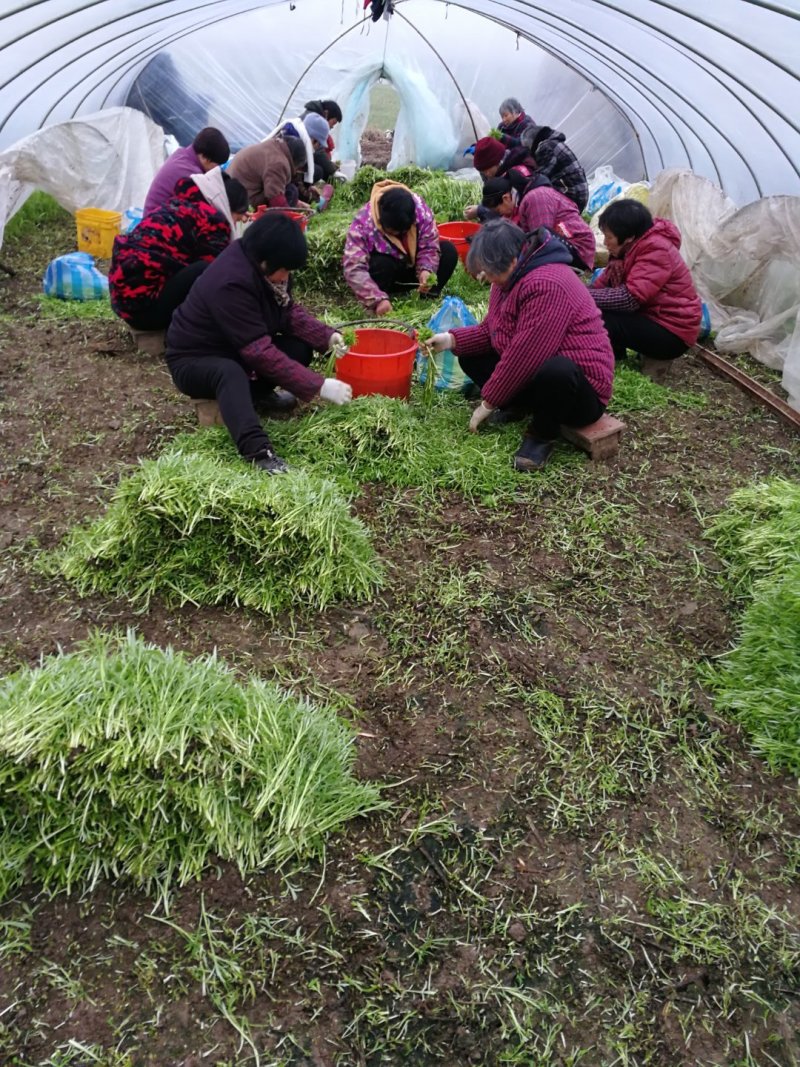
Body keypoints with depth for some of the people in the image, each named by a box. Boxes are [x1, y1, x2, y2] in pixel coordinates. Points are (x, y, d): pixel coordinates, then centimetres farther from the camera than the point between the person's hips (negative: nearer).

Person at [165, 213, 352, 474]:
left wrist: (327, 336, -17)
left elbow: (289, 311, 1)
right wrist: (318, 386, -37)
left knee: (301, 346, -10)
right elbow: (260, 352, -36)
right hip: (194, 361, -8)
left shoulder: (261, 265, -9)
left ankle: (256, 393, 5)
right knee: (230, 372, -42)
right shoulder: (231, 282, -33)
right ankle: (258, 451, -53)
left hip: (235, 351, 8)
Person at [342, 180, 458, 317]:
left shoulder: (420, 209, -23)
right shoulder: (364, 222, -32)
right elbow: (354, 269, -37)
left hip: (411, 266, 3)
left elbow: (429, 246, -17)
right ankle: (375, 308, -15)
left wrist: (426, 270, -38)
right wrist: (378, 300, -48)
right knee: (381, 264, -38)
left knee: (449, 250, -18)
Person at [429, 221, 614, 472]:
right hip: (534, 373, 8)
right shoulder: (512, 275, 2)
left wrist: (488, 402, -20)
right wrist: (452, 339, -8)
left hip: (580, 389, -8)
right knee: (470, 354, 4)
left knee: (554, 372, -42)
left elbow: (524, 357, -30)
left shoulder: (547, 285, -29)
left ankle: (542, 435, -14)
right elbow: (491, 331, 8)